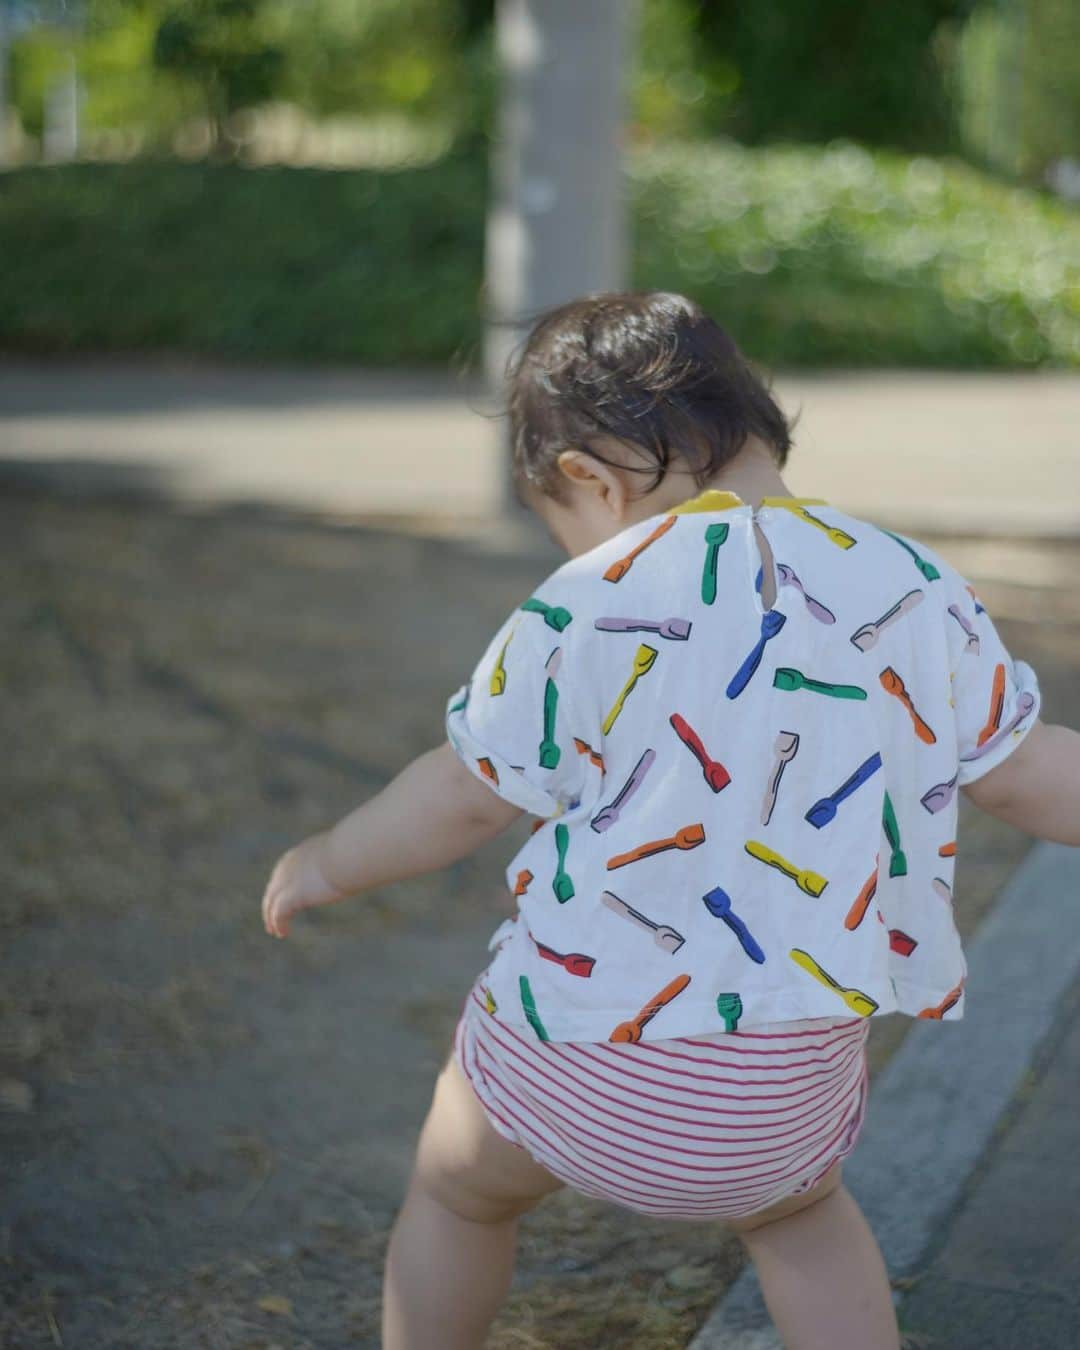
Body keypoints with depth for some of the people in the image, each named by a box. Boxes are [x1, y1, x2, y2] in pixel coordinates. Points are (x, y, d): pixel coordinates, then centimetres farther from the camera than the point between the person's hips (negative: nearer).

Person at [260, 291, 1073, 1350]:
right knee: (799, 1213, 36)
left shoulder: (584, 612, -13)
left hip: (576, 1038, -3)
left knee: (456, 1192, 28)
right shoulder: (920, 589, -4)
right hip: (788, 1082, 3)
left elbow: (464, 797, -4)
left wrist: (330, 862, 14)